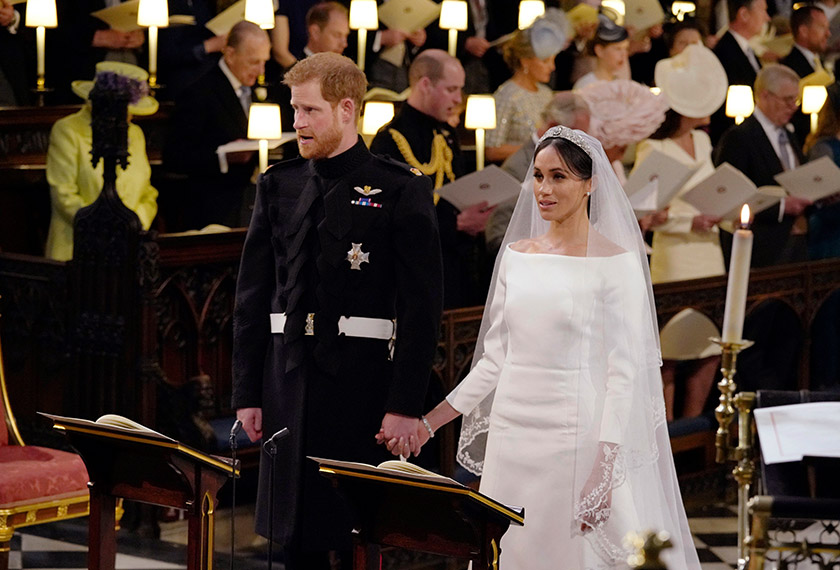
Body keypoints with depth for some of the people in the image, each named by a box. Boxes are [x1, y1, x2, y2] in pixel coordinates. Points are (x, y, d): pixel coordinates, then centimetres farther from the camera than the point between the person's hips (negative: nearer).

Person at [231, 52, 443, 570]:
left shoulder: (402, 191, -4)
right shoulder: (278, 185, 10)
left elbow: (422, 307, -6)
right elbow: (253, 295, 12)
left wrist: (406, 405, -11)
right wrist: (248, 393, 8)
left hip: (361, 386, -4)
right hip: (290, 385, 5)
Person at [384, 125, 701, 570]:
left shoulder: (616, 262, -6)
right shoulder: (516, 254, 10)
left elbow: (623, 371, -10)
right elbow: (495, 358, 13)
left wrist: (604, 471, -17)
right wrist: (428, 422, 7)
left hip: (576, 435, -5)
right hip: (512, 434, 5)